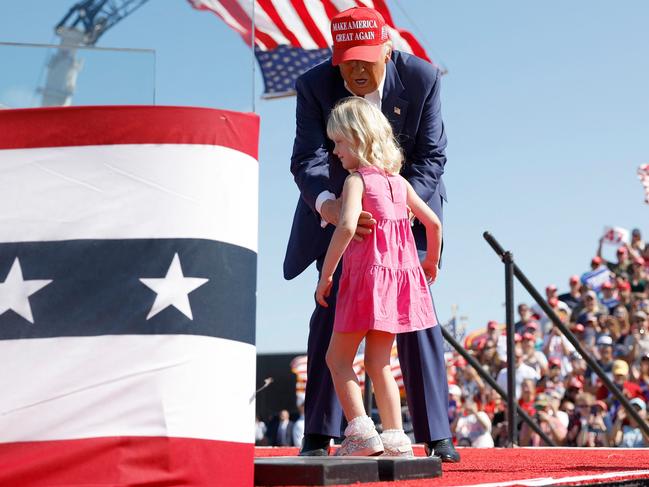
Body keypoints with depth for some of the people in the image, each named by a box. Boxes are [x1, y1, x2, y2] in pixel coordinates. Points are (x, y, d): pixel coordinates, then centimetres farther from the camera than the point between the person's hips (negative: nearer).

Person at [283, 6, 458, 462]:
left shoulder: (422, 78, -20)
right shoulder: (314, 86, -19)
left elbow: (432, 156, -16)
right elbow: (307, 160, -25)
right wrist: (329, 206, -47)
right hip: (339, 206, 1)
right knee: (331, 311, -7)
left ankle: (437, 435, 2)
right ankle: (318, 435, -1)